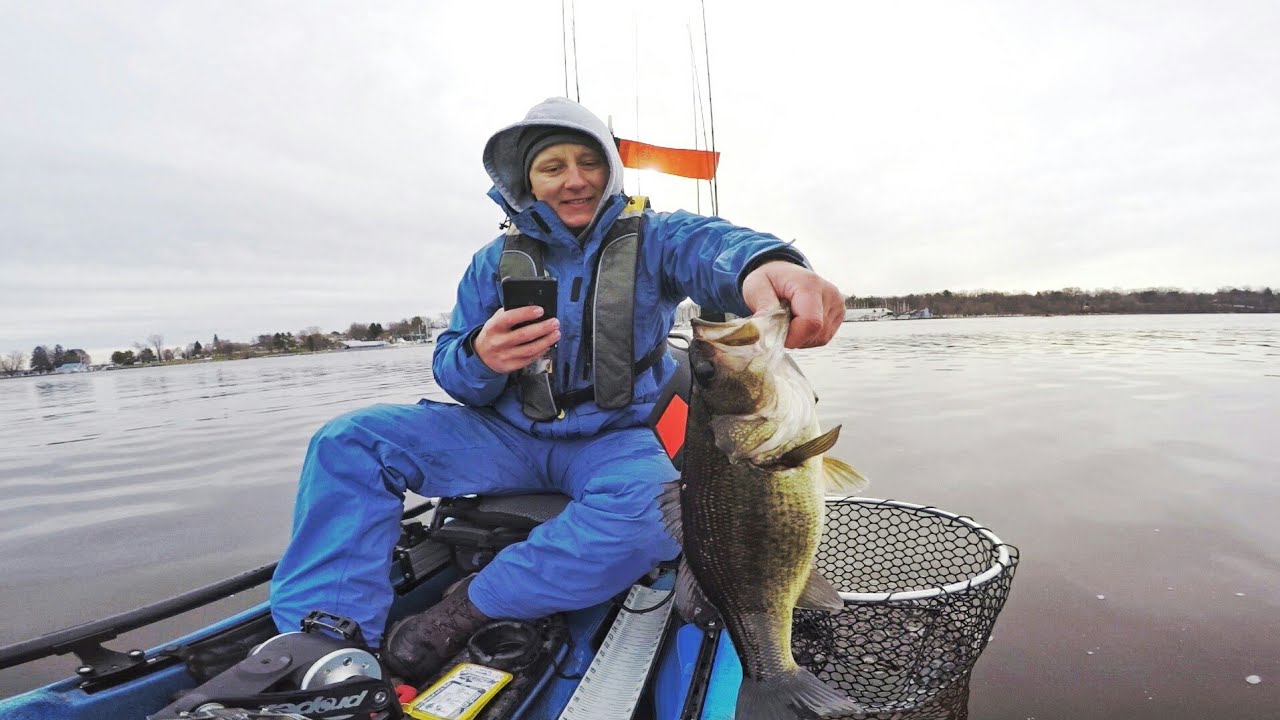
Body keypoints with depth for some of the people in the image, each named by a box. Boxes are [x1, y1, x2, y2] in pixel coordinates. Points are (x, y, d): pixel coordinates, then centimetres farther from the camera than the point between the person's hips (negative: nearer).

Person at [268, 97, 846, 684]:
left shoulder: (652, 238, -2)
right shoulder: (495, 262, 7)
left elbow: (709, 244, -26)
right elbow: (453, 373, 3)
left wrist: (765, 262, -52)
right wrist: (480, 358, -25)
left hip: (617, 441, -2)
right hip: (510, 436, 3)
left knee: (655, 510, -36)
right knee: (349, 441, -11)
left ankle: (465, 612, -17)